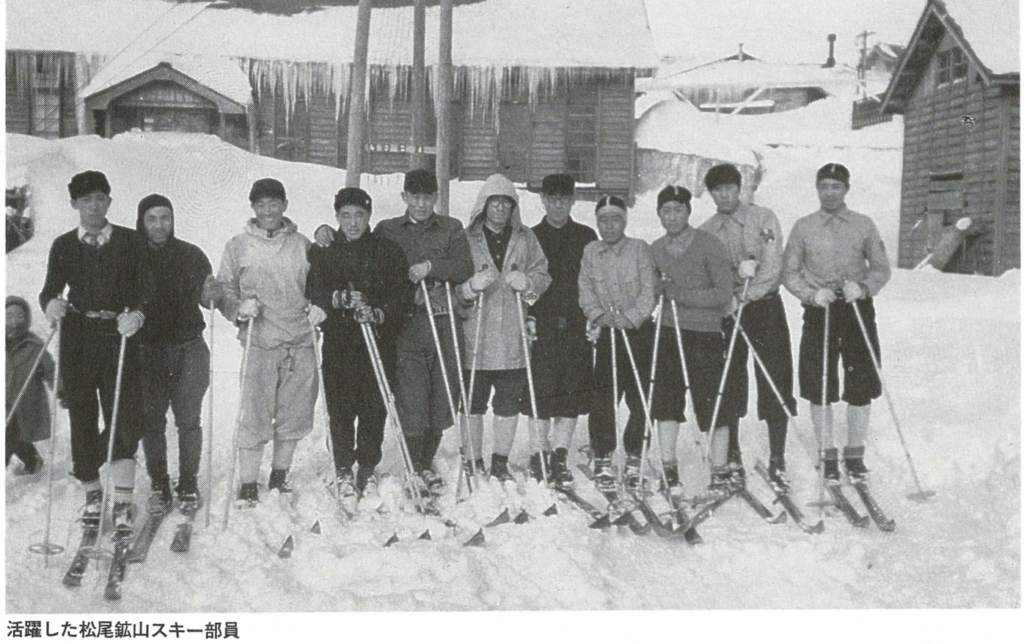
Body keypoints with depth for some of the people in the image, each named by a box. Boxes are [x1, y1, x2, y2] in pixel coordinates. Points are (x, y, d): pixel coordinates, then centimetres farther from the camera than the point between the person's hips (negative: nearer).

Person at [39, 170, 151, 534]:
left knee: (125, 416, -10)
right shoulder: (64, 245, 13)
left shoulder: (129, 241, 8)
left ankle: (122, 502, -7)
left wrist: (138, 314, -17)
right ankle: (92, 494, 20)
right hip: (78, 337, 2)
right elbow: (50, 288, 8)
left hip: (119, 336, -2)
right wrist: (51, 304, -16)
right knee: (82, 417, 6)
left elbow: (145, 286, 2)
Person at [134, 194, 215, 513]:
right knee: (151, 421, 3)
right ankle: (158, 486, 16)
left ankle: (188, 486, 13)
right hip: (148, 351, 1)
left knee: (189, 420, 0)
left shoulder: (191, 255, 1)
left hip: (188, 349, -1)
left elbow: (206, 295, 3)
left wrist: (212, 292, -19)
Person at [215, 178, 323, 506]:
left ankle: (279, 476, 27)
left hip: (301, 343, 3)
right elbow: (223, 291, 7)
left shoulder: (302, 244, 11)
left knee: (295, 414, 9)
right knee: (254, 417, -5)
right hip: (259, 343, -2)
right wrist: (239, 309, -12)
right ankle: (247, 485, 8)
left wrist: (318, 306, -1)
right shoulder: (238, 246, 6)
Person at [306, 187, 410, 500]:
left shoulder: (388, 250, 7)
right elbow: (312, 290, 0)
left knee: (375, 406, -1)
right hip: (339, 340, 0)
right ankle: (343, 470, 11)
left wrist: (379, 313, -15)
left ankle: (368, 468, 14)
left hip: (380, 337, 0)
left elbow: (403, 293, 2)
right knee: (341, 406, -3)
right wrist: (338, 298, -19)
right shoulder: (324, 252, 9)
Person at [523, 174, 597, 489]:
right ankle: (541, 455, 11)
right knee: (540, 395, -2)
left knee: (573, 395, 1)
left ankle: (559, 457, 11)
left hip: (576, 329, 1)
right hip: (540, 329, -1)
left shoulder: (586, 237, 11)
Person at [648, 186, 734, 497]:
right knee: (665, 399, 2)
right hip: (669, 333, 4)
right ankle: (669, 469, 14)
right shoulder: (655, 249, 8)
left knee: (713, 406, 0)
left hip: (705, 334, -4)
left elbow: (724, 295, -11)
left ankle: (720, 472, 14)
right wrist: (660, 291, -1)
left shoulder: (710, 245, -6)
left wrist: (683, 294, -17)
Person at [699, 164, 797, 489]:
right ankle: (732, 460, 17)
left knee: (776, 388, -2)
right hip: (726, 312, 2)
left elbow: (773, 269, -10)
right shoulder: (705, 232, 7)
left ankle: (777, 462, 9)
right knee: (729, 390, 4)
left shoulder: (764, 219, 0)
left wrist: (744, 296, -19)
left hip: (765, 307, -2)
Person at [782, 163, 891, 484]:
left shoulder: (864, 225, 7)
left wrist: (863, 287, -13)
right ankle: (828, 456, 14)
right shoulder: (803, 227, 6)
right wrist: (813, 294, -12)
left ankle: (854, 454, 18)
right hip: (818, 312, 0)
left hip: (858, 310, 1)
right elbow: (790, 272, 6)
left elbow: (882, 268, 8)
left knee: (861, 387, 2)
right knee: (819, 389, 0)